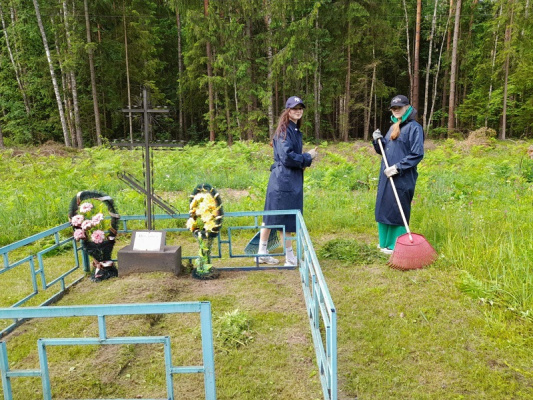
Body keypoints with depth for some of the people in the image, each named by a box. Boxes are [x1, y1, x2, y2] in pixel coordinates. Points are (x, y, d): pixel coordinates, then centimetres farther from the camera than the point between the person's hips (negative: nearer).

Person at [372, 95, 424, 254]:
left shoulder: (414, 127, -7)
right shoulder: (393, 127, 17)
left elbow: (417, 154, -14)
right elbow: (382, 150, 20)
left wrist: (398, 167, -19)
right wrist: (377, 140, 1)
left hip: (403, 178, -8)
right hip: (386, 176, 8)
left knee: (398, 210, -2)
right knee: (384, 208, 12)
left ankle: (396, 246, 9)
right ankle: (385, 241, 26)